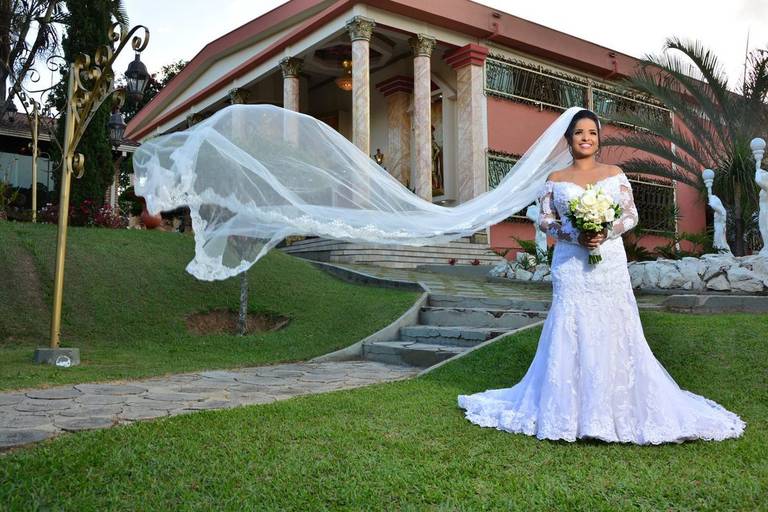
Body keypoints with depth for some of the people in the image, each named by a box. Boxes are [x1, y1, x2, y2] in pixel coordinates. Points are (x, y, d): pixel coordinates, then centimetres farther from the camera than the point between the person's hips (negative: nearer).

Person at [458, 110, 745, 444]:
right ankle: (570, 410, 9)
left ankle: (618, 407, 12)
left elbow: (631, 215, 5)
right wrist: (576, 236, -13)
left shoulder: (615, 174, 8)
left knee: (613, 330, 0)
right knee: (571, 331, 0)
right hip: (571, 265, 0)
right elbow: (544, 219, 3)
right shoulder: (556, 180, 7)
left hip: (609, 263, 1)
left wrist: (606, 233, -13)